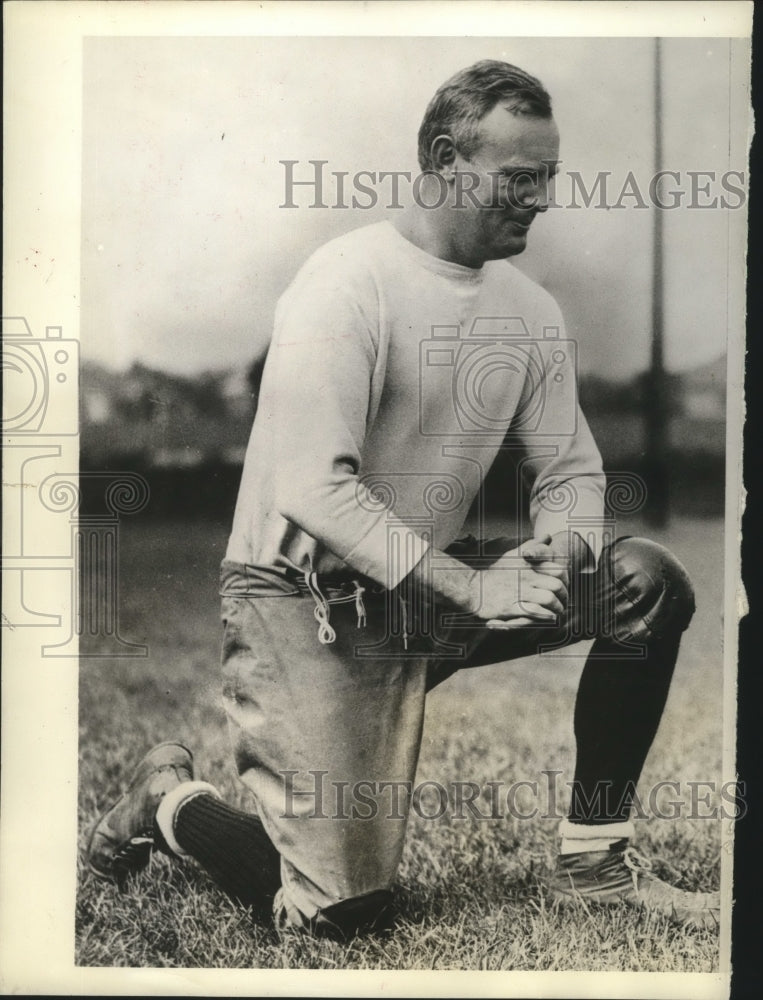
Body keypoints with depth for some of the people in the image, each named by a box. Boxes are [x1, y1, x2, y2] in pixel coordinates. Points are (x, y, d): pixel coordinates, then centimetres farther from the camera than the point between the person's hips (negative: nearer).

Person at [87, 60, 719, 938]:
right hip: (302, 594, -7)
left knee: (649, 579, -10)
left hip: (435, 585, 7)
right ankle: (172, 801, 19)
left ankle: (593, 860, 1)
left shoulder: (530, 310, 6)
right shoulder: (348, 285, -17)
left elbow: (568, 471, 7)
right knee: (340, 912, -11)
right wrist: (469, 586, -29)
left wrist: (558, 549, -16)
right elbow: (314, 488, -24)